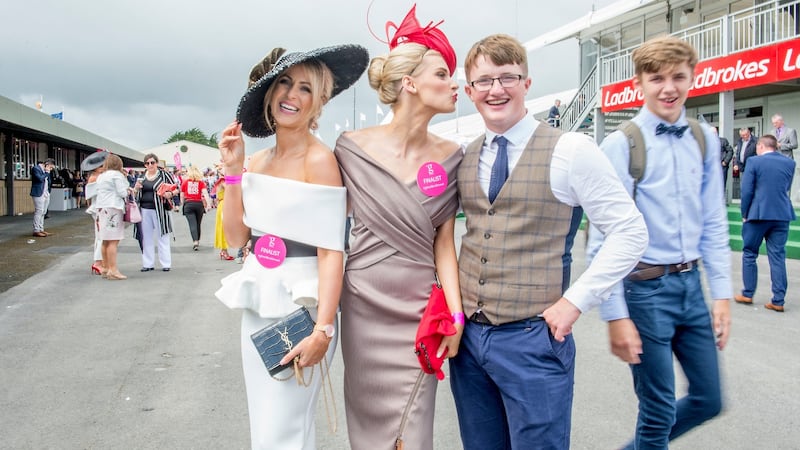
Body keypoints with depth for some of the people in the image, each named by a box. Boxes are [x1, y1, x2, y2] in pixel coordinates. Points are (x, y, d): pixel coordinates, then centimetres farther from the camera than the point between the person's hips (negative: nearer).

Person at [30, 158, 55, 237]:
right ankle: (36, 231, -6)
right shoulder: (36, 168, -8)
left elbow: (49, 182, 17)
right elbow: (40, 179, -21)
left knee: (43, 213, 10)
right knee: (39, 212, -9)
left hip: (46, 194, 8)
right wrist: (47, 172, -10)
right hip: (38, 194, -8)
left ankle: (41, 229, 15)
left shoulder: (46, 171, 17)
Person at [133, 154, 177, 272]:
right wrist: (136, 188, -2)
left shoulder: (164, 175, 0)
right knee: (146, 238, 7)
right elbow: (134, 193, 21)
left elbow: (176, 189, -1)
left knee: (162, 238, 2)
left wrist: (170, 194, -22)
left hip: (159, 210, -4)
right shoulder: (141, 177, 13)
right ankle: (148, 264, 15)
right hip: (144, 210, 4)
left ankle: (166, 264, 8)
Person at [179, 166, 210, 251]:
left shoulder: (184, 182, 6)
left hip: (188, 204, -1)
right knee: (198, 224, 15)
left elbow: (182, 195, 9)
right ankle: (197, 241, 27)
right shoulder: (201, 182, 4)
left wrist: (182, 204, 23)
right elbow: (205, 193, -9)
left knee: (192, 224, -7)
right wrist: (208, 203, -14)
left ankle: (195, 241, -23)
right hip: (199, 204, 1)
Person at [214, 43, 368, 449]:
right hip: (257, 304, 7)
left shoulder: (319, 159, -13)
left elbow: (331, 252, -17)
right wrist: (233, 169, -2)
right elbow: (237, 237, 6)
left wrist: (322, 329, -24)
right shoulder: (258, 161, 8)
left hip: (300, 306, -7)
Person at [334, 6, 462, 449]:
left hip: (417, 312, 1)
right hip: (363, 308, -1)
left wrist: (455, 312, -5)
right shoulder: (352, 148, -6)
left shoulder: (449, 157, -1)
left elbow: (444, 242, 1)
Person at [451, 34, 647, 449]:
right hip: (468, 336, 5)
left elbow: (630, 233, -7)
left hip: (531, 340, -5)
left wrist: (574, 301, -11)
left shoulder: (570, 150, -8)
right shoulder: (464, 159, 6)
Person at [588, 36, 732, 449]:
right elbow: (603, 237, -14)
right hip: (646, 287, -6)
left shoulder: (705, 140, 4)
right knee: (659, 411, 6)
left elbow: (714, 223, 9)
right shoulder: (621, 145, -13)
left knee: (708, 400, 17)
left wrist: (722, 293, 6)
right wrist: (617, 315, -15)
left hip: (691, 284, 6)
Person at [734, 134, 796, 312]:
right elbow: (787, 189, 14)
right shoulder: (790, 163, 6)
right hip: (782, 215, 4)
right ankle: (778, 301, 6)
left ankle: (747, 294, 16)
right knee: (778, 257, 6)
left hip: (758, 214, -4)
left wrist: (744, 214, 1)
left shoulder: (754, 162, -7)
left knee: (749, 254, 11)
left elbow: (746, 191, -8)